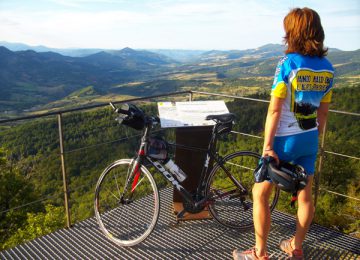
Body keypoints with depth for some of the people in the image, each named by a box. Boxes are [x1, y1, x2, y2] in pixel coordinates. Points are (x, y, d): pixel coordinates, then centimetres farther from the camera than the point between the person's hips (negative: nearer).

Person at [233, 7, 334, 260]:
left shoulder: (288, 63, -17)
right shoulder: (327, 68, 2)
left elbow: (274, 109, -18)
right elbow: (323, 111, 8)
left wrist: (267, 146, -14)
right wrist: (315, 138, 19)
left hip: (284, 139, -6)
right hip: (309, 139, 7)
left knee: (260, 193, 8)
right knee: (305, 194, 17)